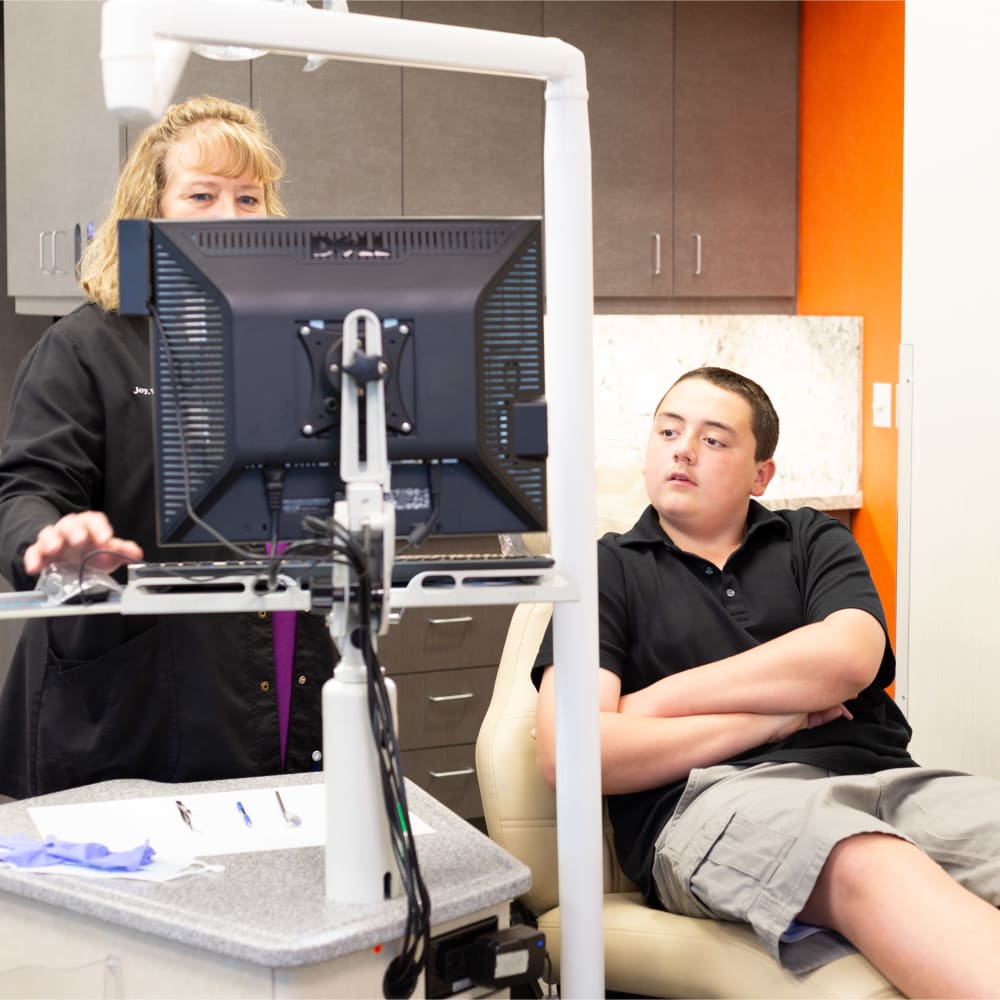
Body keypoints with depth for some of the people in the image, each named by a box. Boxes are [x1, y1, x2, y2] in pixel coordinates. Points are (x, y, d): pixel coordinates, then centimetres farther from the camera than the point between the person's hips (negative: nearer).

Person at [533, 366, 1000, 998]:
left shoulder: (813, 541, 24)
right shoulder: (610, 571, 16)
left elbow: (849, 656, 1)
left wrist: (655, 702, 1)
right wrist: (769, 717, 3)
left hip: (878, 775, 3)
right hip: (709, 798, -3)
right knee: (871, 867, -38)